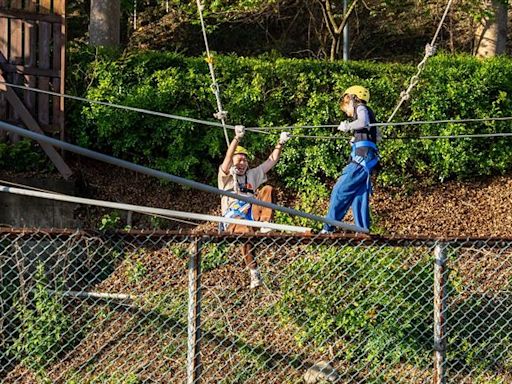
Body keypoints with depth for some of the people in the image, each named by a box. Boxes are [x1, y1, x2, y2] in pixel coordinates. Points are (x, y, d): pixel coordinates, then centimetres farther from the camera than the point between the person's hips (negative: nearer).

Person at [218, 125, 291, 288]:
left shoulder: (252, 174, 27)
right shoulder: (226, 175, 12)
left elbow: (272, 160, 23)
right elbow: (228, 157, -8)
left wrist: (280, 143, 8)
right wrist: (237, 138, -24)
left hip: (252, 213, 4)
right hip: (233, 218, -4)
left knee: (267, 189, -16)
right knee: (246, 232, -38)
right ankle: (254, 272, -33)